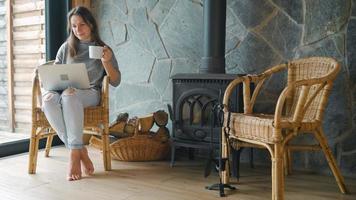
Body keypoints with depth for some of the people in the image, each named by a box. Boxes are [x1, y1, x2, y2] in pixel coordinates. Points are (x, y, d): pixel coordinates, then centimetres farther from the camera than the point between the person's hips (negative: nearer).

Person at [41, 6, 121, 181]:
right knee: (48, 98, -35)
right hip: (63, 92, 3)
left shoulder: (103, 49, 13)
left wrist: (106, 61, -10)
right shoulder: (66, 48, 20)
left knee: (69, 95, -39)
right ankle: (80, 151, -32)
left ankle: (74, 152, -33)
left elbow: (115, 82, 7)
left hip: (90, 93, -3)